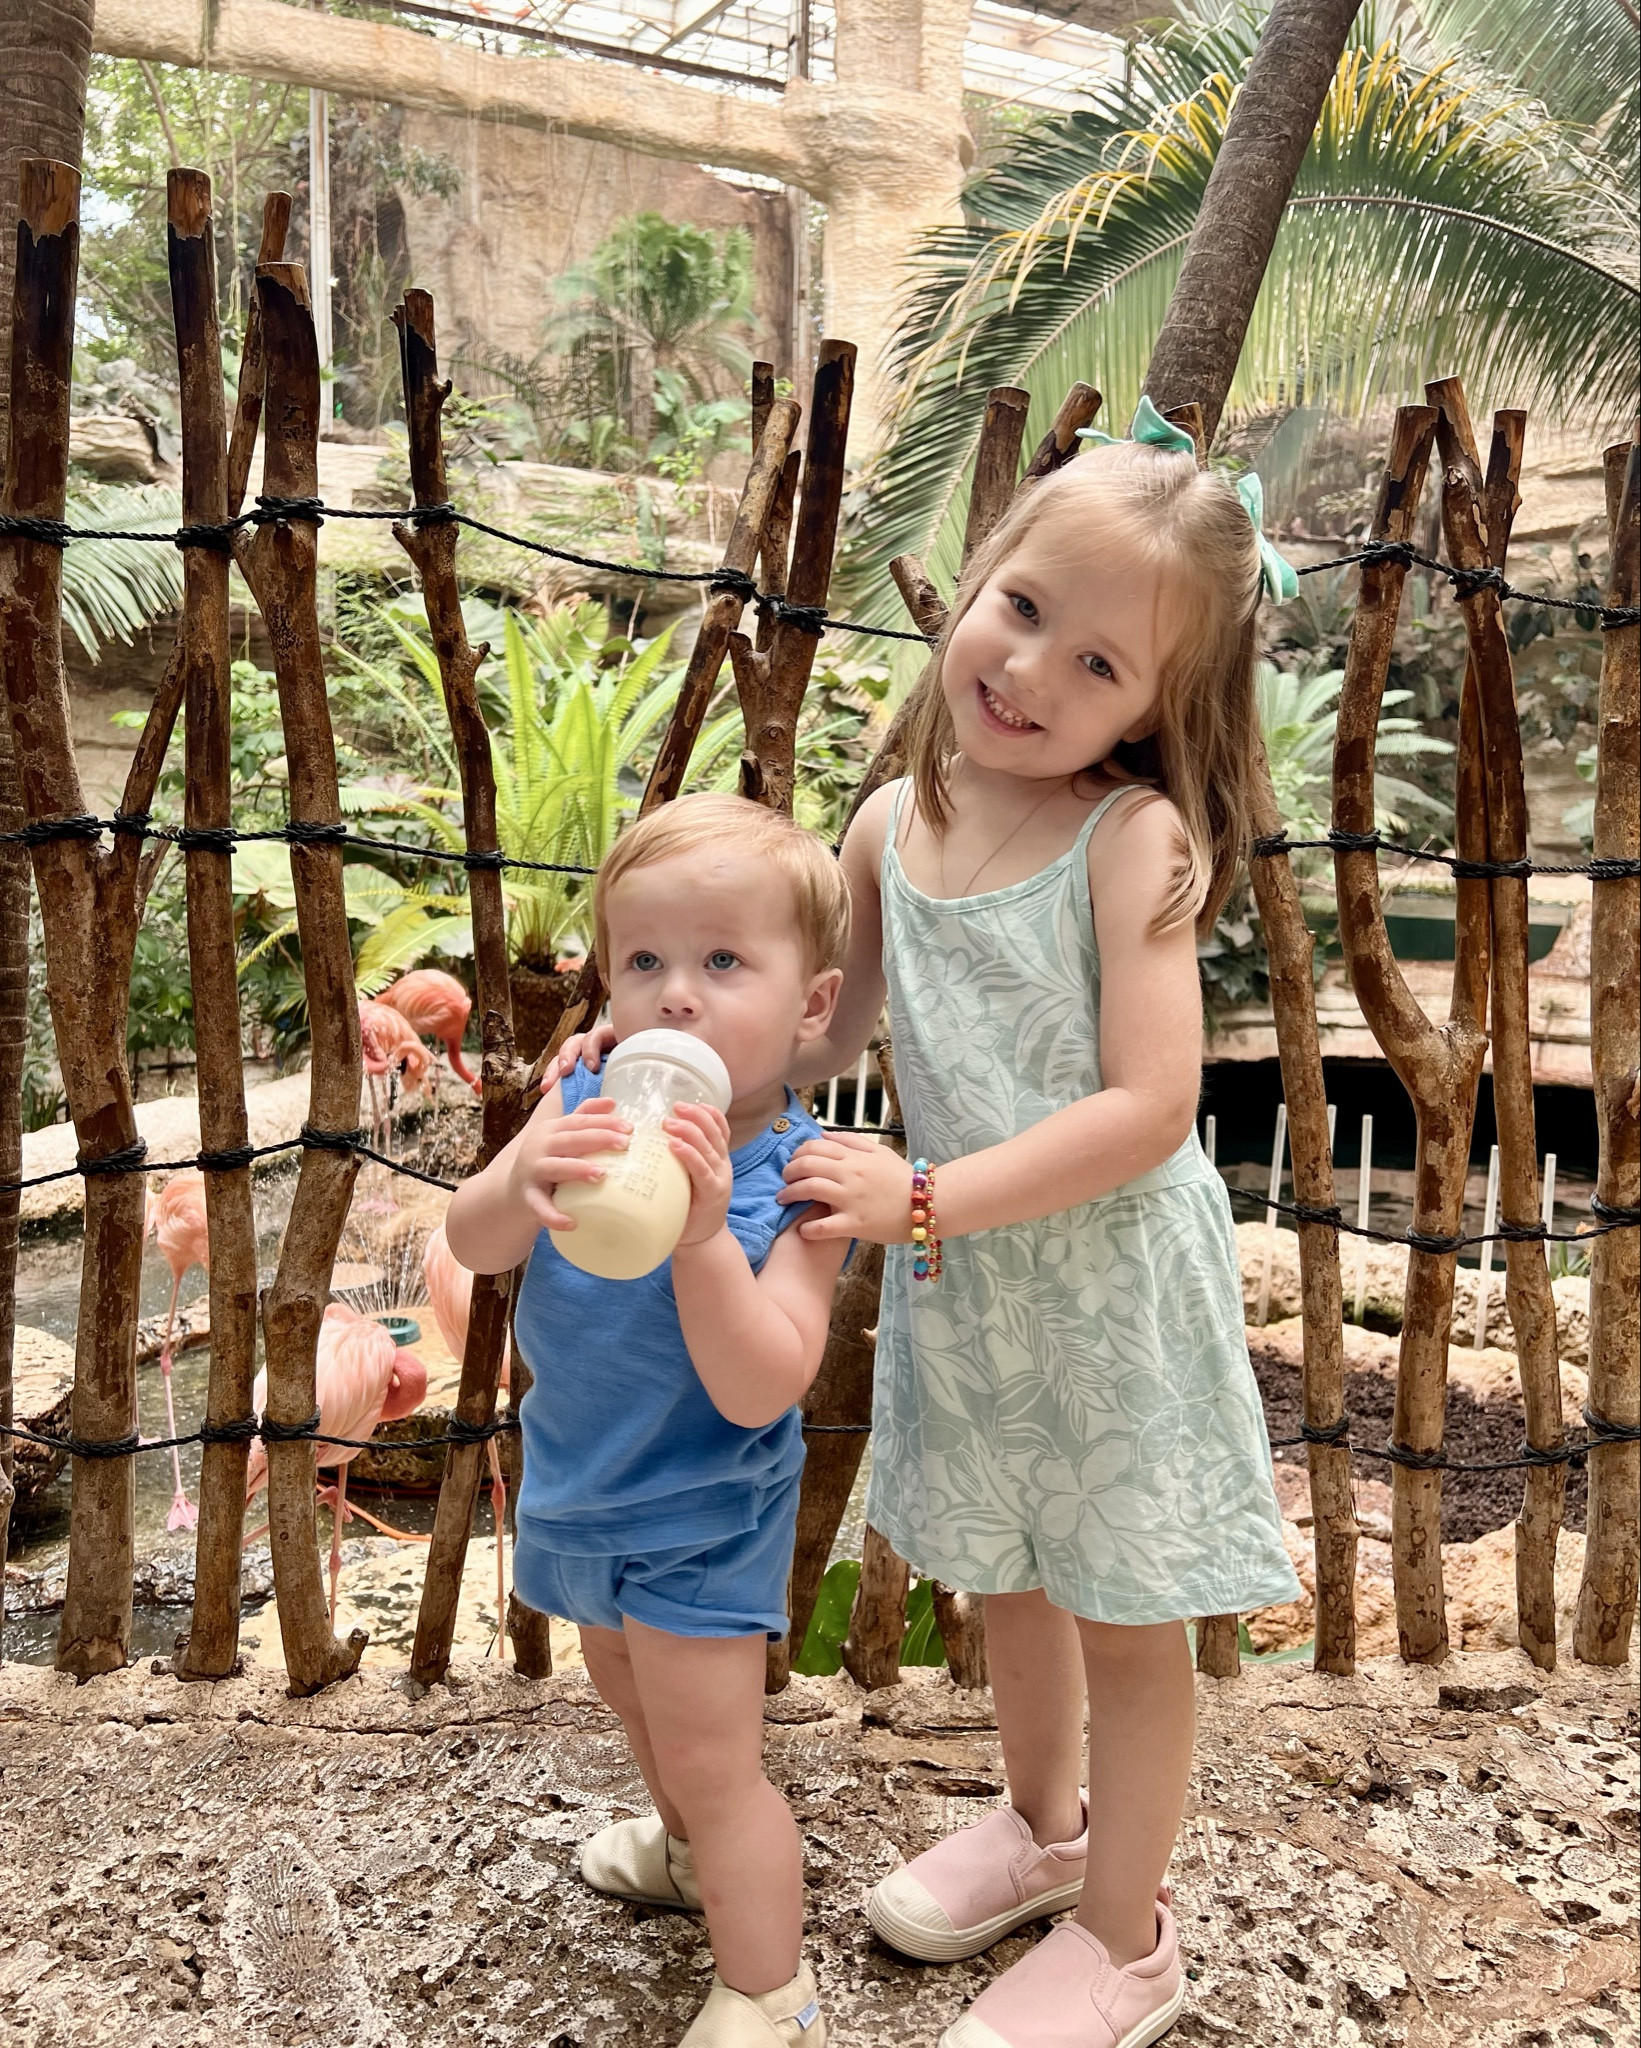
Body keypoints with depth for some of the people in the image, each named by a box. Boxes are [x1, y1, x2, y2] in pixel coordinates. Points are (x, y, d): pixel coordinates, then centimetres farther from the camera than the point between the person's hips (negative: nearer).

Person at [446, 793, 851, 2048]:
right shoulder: (590, 1104, -15)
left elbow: (756, 1392, -32)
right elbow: (470, 1244, -22)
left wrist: (703, 1235, -45)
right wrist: (523, 1182, -43)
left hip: (700, 1515, -6)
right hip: (576, 1479, 7)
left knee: (711, 1757, 5)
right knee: (633, 1691, 30)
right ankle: (690, 1850, 59)